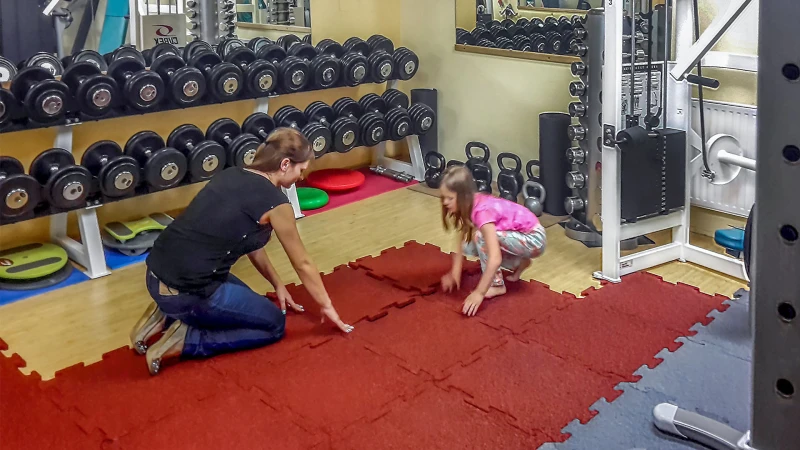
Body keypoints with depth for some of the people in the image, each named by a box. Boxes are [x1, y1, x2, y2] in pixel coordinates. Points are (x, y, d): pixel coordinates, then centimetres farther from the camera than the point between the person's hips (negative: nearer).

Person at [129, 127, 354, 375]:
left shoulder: (232, 176, 13)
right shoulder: (274, 202, -10)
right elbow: (302, 264, 3)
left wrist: (278, 285, 33)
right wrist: (326, 306, 18)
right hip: (186, 291, -8)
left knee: (246, 301, 31)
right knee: (274, 323, 12)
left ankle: (167, 316, 16)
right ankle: (185, 341, 1)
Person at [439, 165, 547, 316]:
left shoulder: (482, 211, -32)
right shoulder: (470, 205, -8)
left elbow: (495, 259, -37)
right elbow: (462, 241, -2)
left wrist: (479, 293, -35)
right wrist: (454, 274, -10)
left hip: (534, 239, -9)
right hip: (518, 235, 9)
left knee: (481, 237, -27)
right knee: (470, 246, 0)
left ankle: (496, 285, -10)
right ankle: (519, 263, 13)